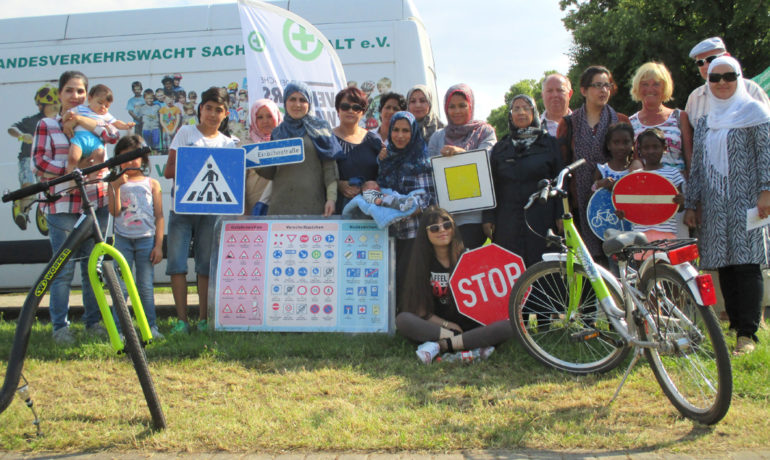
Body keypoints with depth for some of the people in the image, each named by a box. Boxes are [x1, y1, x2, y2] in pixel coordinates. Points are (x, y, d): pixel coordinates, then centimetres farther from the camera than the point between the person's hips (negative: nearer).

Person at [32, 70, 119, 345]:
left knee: (93, 265, 7)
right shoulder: (46, 125, 6)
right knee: (64, 267, -3)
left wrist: (80, 120, -11)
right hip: (61, 205, -2)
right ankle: (60, 326, 8)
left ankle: (93, 321, 18)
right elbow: (39, 163, -2)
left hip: (96, 203, 3)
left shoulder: (93, 122, 13)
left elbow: (114, 134, -8)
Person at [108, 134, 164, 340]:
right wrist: (116, 188, -13)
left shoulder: (151, 184, 9)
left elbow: (159, 216, 5)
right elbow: (114, 212, -4)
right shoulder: (116, 184, 8)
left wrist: (159, 245, -1)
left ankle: (151, 327, 12)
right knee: (121, 286, -1)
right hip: (123, 239, 0)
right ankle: (118, 328, 4)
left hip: (146, 239, 0)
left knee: (146, 286, 5)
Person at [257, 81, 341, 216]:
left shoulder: (319, 127, 8)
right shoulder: (278, 132, 16)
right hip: (281, 204, 2)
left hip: (312, 204, -2)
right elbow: (271, 173, 14)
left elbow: (330, 167, 1)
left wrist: (331, 198, -9)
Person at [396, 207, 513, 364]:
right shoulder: (421, 262, 2)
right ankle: (472, 345, -31)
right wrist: (446, 325, -13)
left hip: (469, 325, 0)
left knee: (508, 326, -28)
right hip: (436, 325, 1)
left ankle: (441, 346, -33)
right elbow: (420, 310, -2)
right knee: (402, 320, -28)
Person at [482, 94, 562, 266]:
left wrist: (560, 217, -3)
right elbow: (492, 186, 13)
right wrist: (488, 218, 3)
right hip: (507, 223, 2)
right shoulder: (500, 148, 16)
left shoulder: (549, 143, 10)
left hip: (541, 220, -1)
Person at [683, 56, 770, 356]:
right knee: (724, 266, 3)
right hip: (714, 205, 5)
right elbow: (697, 167, 18)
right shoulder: (704, 121, 19)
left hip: (746, 201, -5)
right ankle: (735, 324, 11)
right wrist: (690, 204, 13)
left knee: (746, 262, -10)